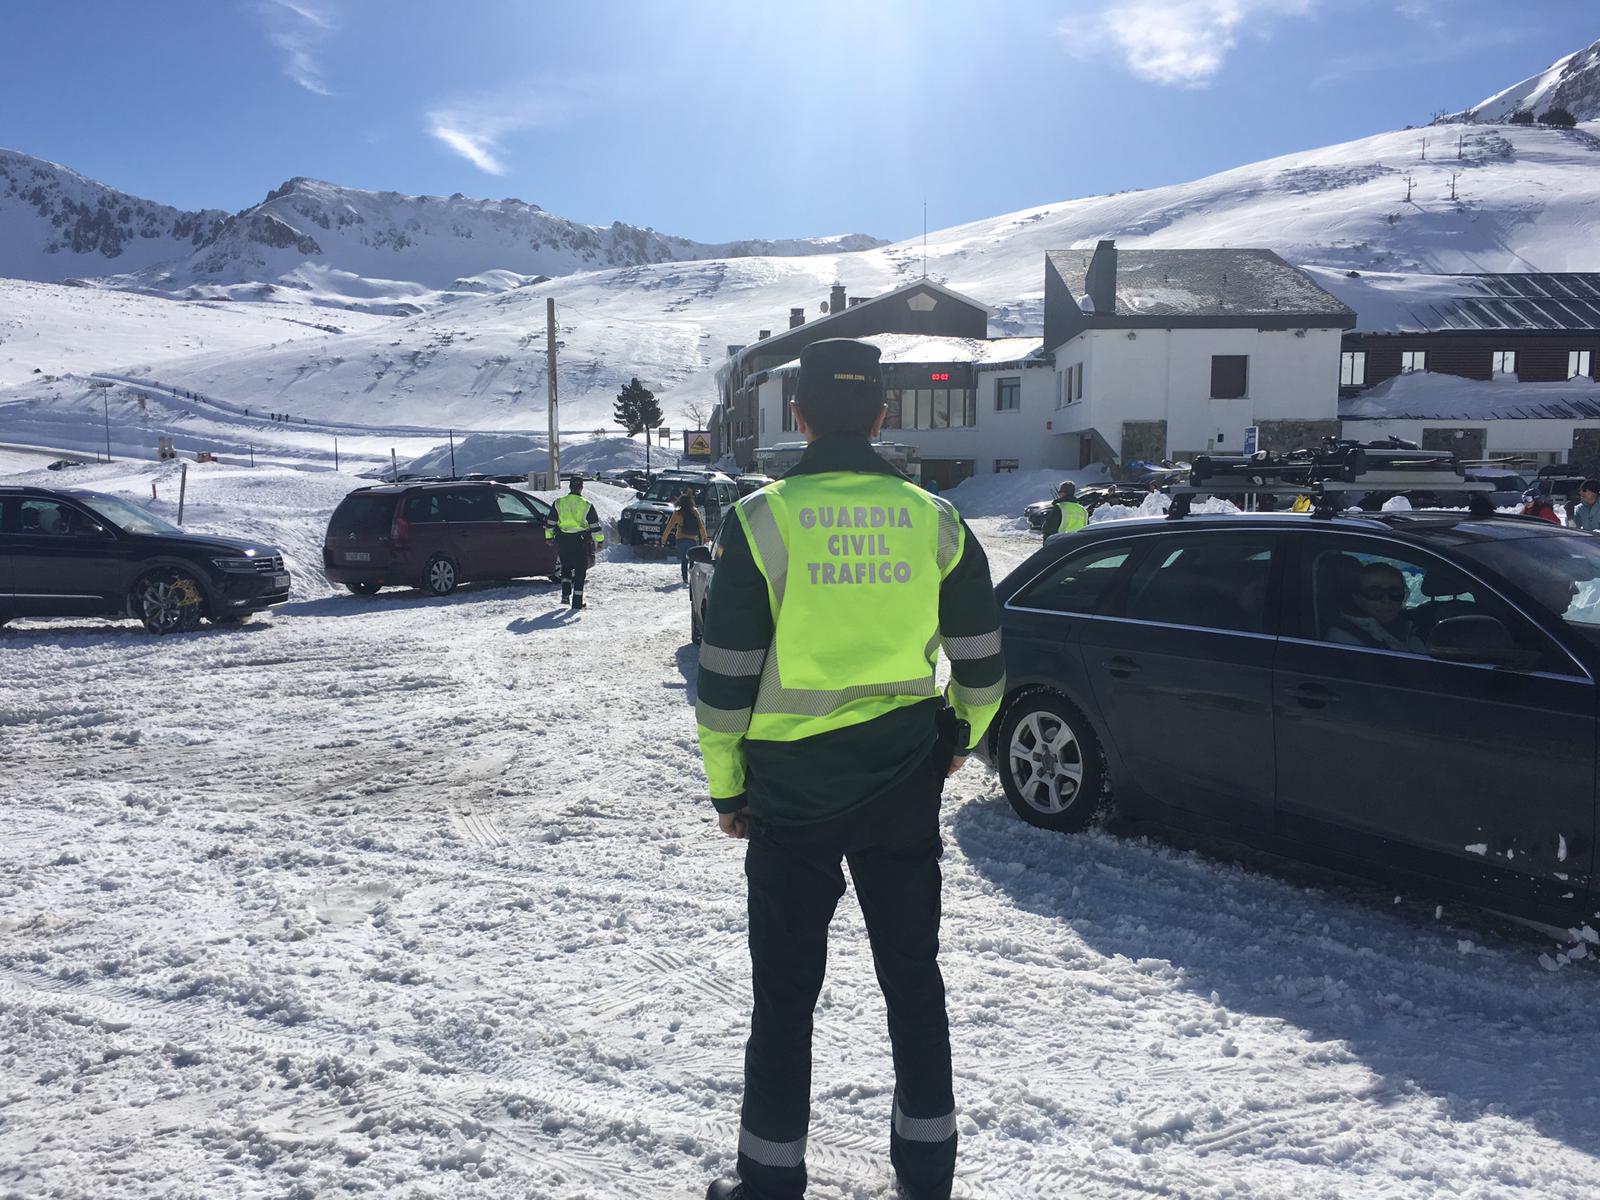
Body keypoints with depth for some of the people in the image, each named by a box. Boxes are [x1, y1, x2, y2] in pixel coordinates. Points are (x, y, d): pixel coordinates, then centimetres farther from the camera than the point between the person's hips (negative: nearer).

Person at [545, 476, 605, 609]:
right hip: (580, 541, -2)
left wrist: (549, 537, 19)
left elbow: (550, 523, 7)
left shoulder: (558, 503, 1)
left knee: (566, 567, 20)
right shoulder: (586, 505, -4)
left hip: (563, 540, 2)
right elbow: (595, 525, -3)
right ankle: (577, 602, 2)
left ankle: (565, 595, 7)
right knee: (580, 570, 4)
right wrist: (599, 540, 5)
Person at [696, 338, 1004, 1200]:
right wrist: (960, 738, 22)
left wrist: (725, 786, 3)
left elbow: (726, 674, -9)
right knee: (913, 975, 17)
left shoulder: (762, 520, -10)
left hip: (792, 785, -3)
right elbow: (980, 661, 5)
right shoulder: (934, 520, -1)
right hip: (903, 784, 3)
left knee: (785, 991, 10)